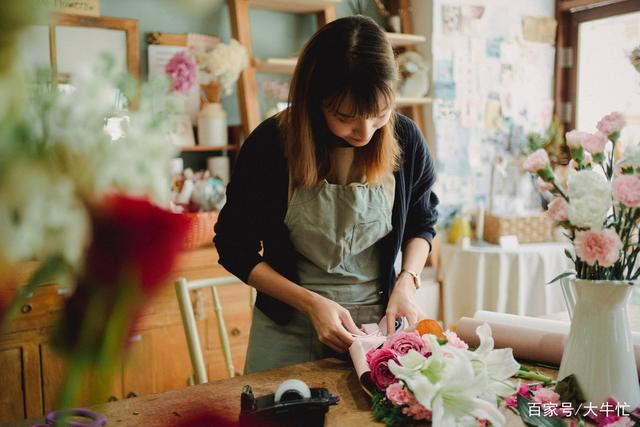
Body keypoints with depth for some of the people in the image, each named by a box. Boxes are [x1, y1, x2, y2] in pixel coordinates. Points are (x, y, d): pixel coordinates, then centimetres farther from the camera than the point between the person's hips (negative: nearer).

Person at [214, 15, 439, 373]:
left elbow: (421, 223, 7)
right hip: (288, 330, -1)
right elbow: (236, 249, -8)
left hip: (378, 321, 2)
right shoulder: (270, 144, -17)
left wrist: (406, 281, -11)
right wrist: (312, 303, -18)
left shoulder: (406, 139, -12)